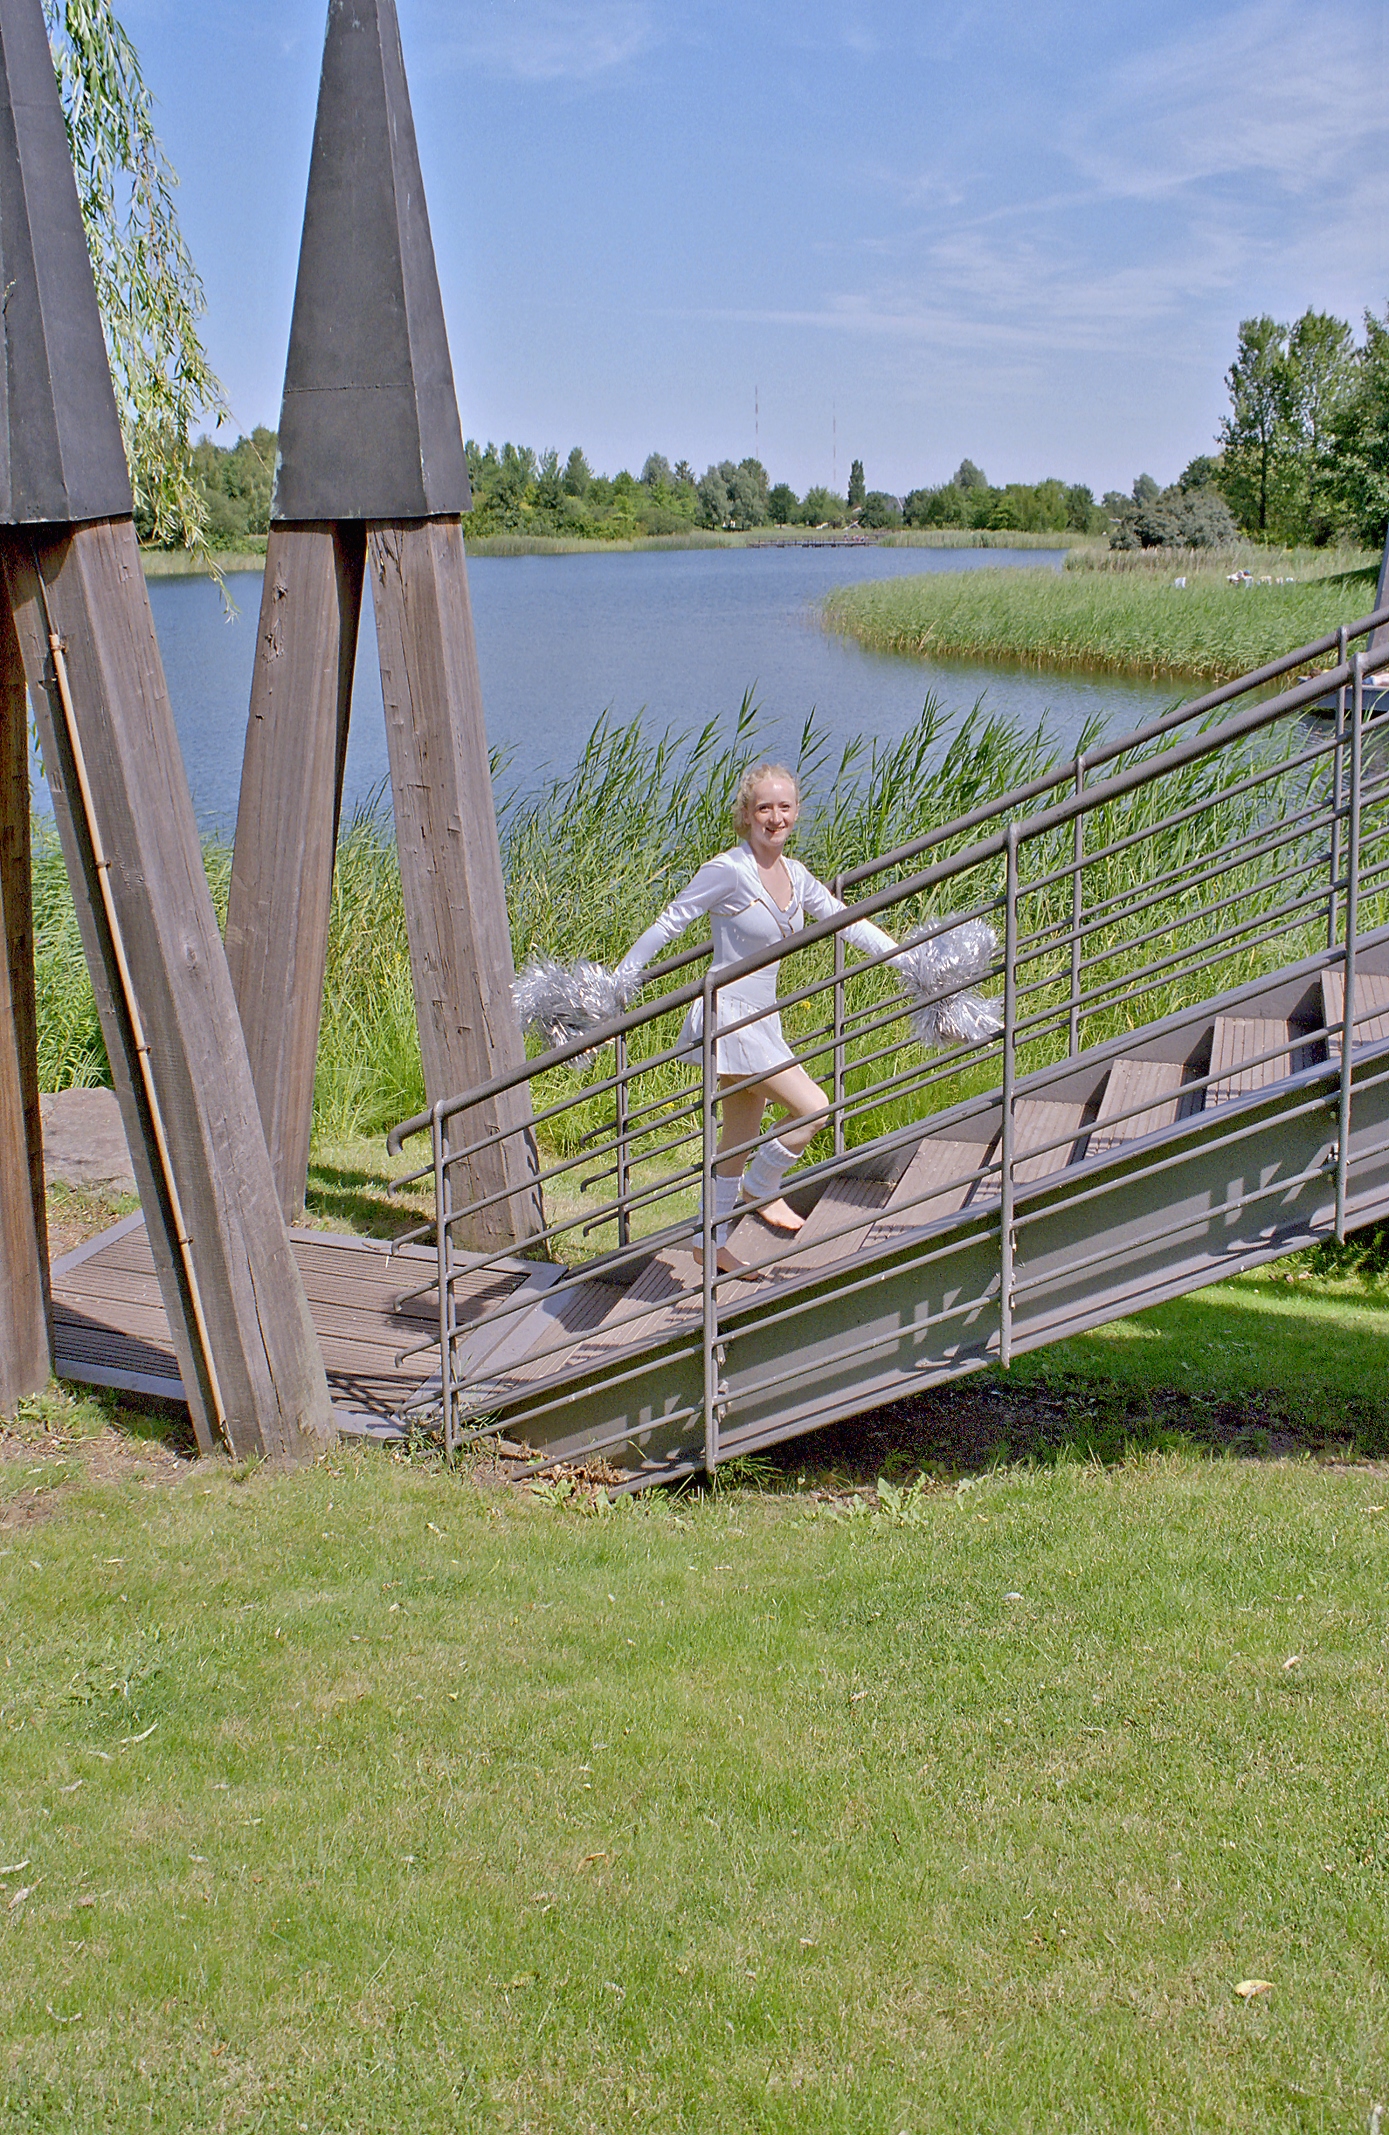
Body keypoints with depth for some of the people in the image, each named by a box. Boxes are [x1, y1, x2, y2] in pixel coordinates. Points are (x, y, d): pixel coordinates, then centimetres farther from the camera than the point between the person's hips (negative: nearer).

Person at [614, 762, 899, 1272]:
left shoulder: (795, 874, 6)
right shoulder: (728, 870, -15)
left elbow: (845, 920, 15)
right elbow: (669, 923, -9)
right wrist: (618, 984, -5)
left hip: (762, 1019, 8)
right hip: (730, 1017, -8)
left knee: (739, 1144, 15)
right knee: (814, 1109, -12)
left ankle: (712, 1243, 28)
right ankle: (762, 1187, 13)